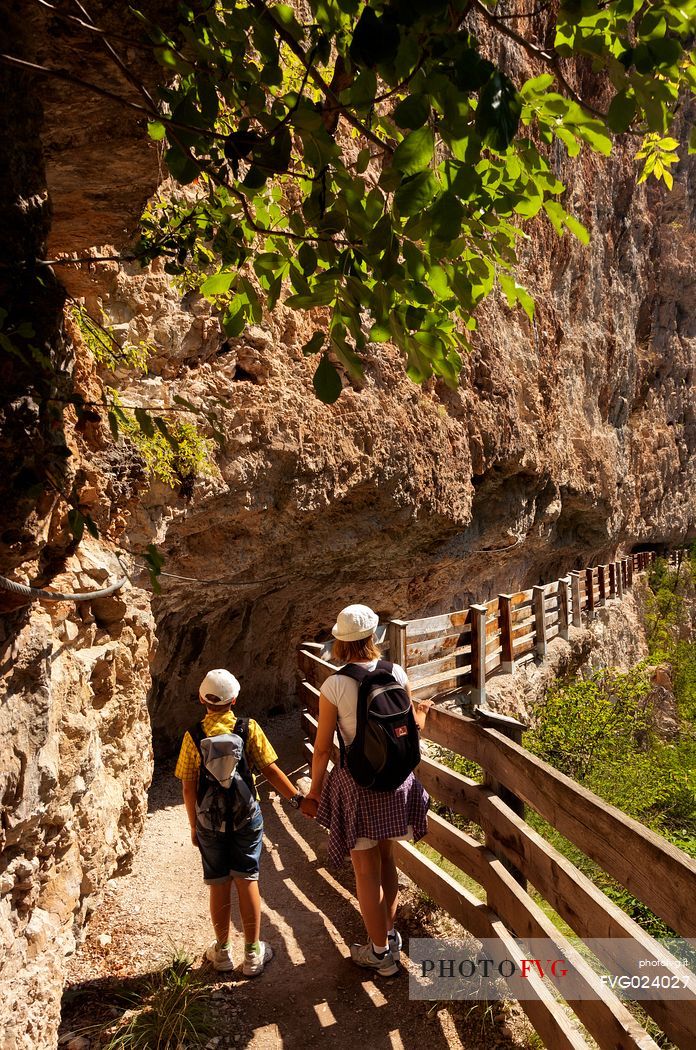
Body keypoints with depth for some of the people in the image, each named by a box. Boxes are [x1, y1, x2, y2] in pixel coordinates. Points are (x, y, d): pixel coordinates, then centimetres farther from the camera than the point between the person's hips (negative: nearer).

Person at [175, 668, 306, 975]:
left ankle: (222, 951, 29)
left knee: (219, 885, 13)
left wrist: (194, 825, 6)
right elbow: (270, 770, -11)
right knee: (247, 881, 10)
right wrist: (297, 799, -2)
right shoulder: (249, 728, -11)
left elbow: (189, 789, -6)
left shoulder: (193, 736, -10)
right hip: (246, 816, 0)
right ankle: (253, 954, 20)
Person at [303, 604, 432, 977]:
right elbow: (413, 725, 4)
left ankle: (381, 953, 28)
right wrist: (422, 709, 28)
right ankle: (388, 933, 42)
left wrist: (314, 792, 4)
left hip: (356, 782, -4)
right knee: (386, 857, 25)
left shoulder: (333, 687, -17)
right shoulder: (396, 673, -9)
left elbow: (323, 748, -10)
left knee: (366, 871, 12)